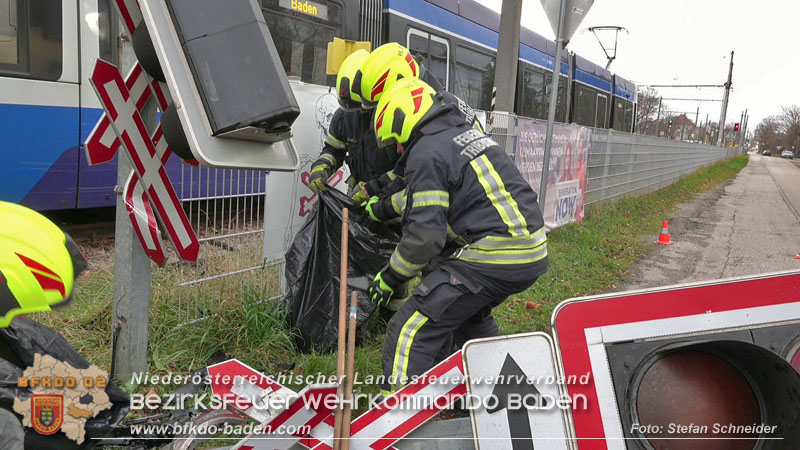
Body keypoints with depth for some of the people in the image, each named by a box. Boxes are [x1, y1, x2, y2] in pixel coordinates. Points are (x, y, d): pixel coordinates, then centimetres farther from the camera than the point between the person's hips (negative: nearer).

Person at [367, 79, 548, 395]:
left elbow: (425, 235, -15)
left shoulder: (427, 151, -9)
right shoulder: (467, 134, 20)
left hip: (492, 257, -10)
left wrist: (391, 276, 0)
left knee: (410, 331, -7)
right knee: (471, 316, 32)